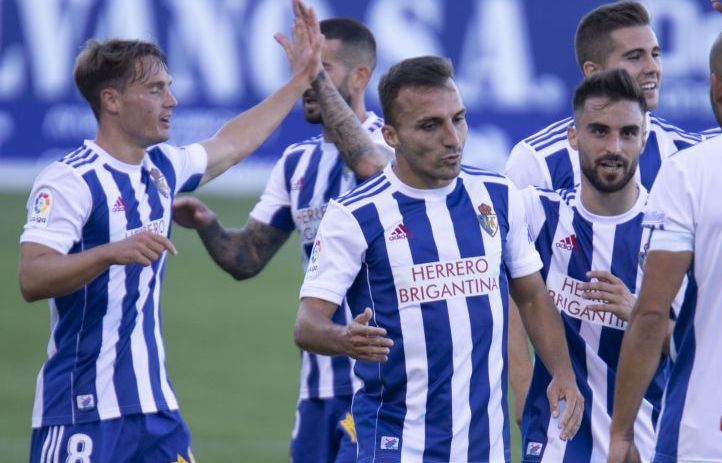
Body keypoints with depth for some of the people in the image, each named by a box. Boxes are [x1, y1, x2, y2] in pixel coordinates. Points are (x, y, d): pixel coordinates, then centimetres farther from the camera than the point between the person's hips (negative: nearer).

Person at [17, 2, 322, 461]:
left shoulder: (162, 169, 12)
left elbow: (230, 144, 32)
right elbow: (32, 279, -24)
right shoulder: (69, 180, -13)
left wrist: (300, 80, 35)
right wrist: (112, 251, -36)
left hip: (153, 403, 8)